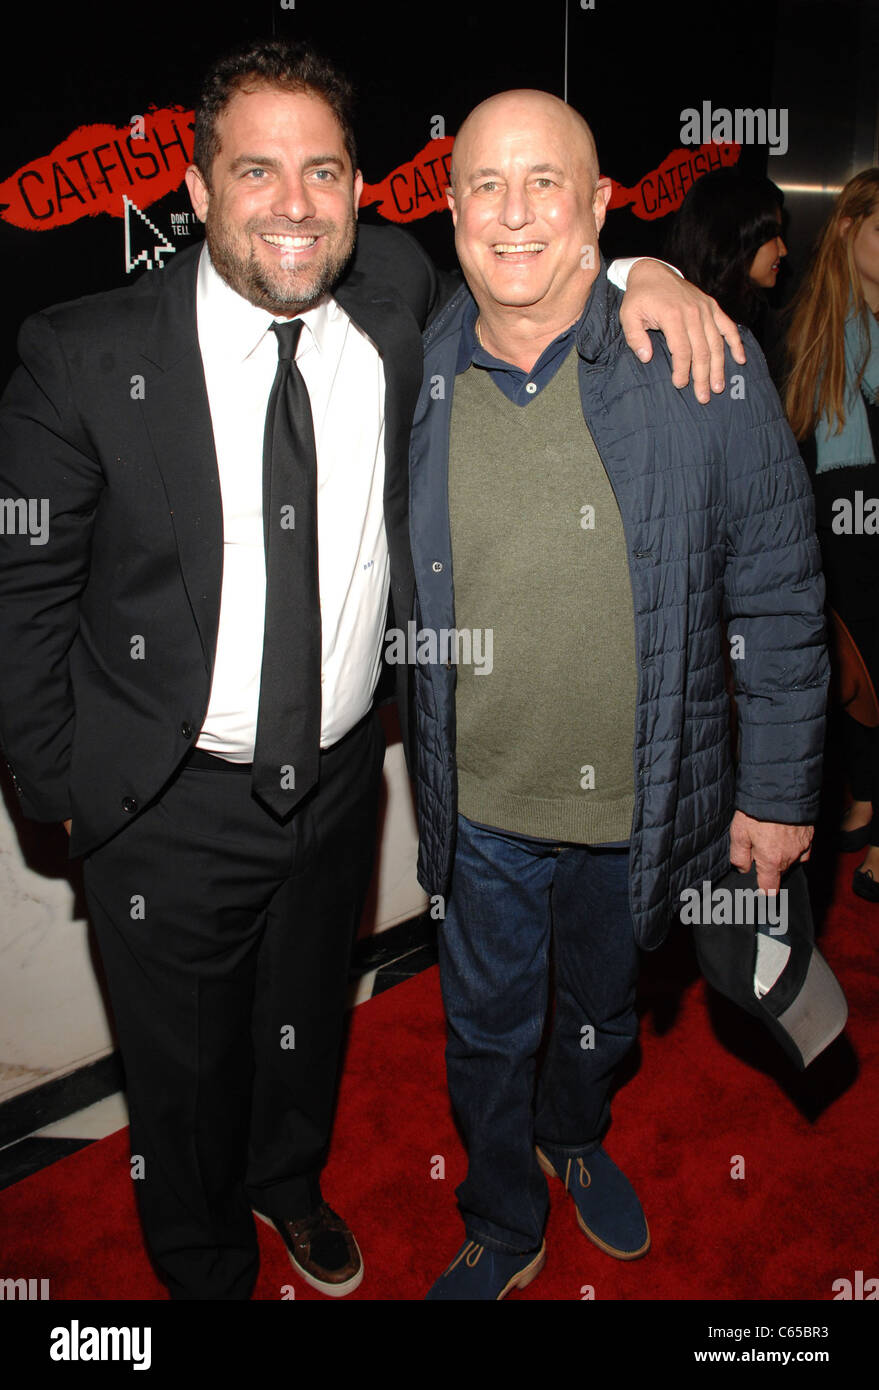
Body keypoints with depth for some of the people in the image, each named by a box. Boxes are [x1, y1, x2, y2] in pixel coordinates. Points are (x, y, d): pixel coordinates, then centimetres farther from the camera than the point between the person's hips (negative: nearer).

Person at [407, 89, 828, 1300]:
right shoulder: (415, 378, -5)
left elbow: (777, 597, -6)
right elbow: (393, 595, 6)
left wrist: (781, 789, -4)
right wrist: (413, 779, 8)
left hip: (643, 802, -1)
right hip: (480, 811, 1)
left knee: (603, 1008, 24)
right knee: (486, 1030, 19)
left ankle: (575, 1138, 59)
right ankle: (504, 1230, 48)